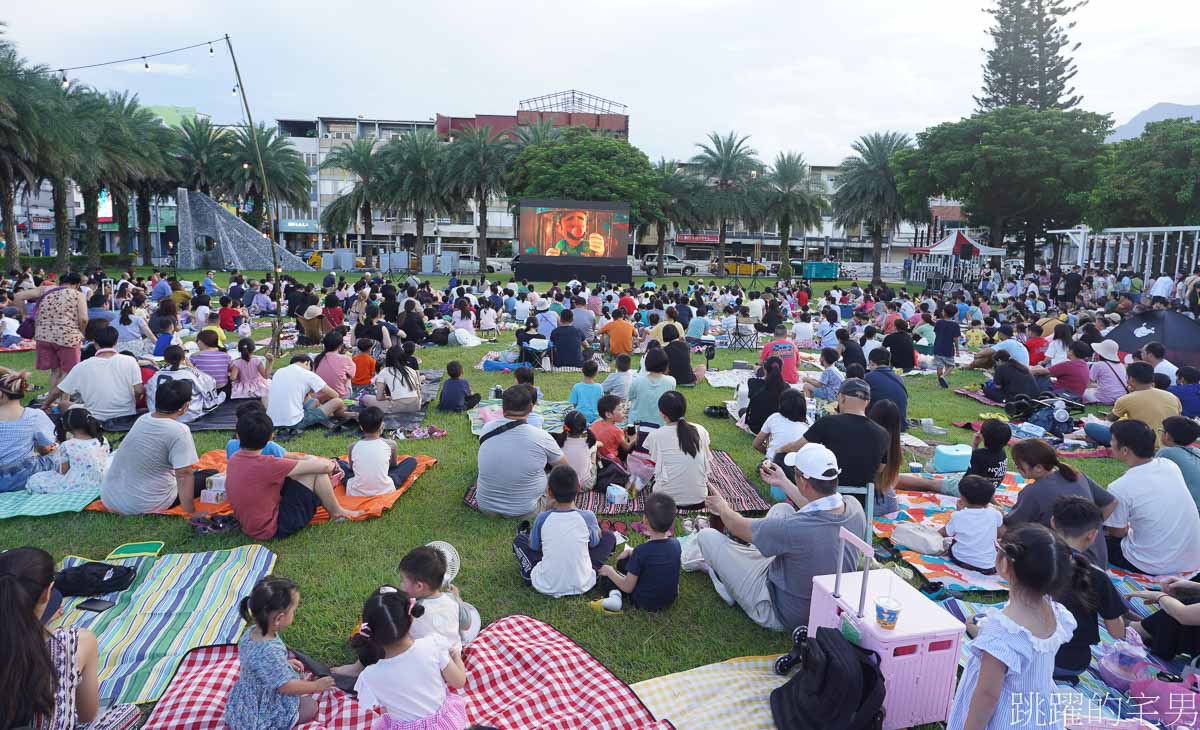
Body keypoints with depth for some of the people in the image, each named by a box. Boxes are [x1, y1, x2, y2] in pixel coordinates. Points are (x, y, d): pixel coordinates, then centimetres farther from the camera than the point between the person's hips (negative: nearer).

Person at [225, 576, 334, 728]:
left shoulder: (252, 632, -12)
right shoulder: (270, 652, -39)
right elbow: (286, 686, -27)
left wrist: (285, 663, 12)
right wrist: (316, 686, -14)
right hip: (263, 714, -8)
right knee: (310, 706, 6)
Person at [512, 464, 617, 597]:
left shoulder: (542, 518, -12)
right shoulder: (587, 516, -12)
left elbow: (533, 547, 7)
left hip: (546, 587, 0)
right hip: (582, 586, 0)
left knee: (518, 540, 18)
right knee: (609, 536, 15)